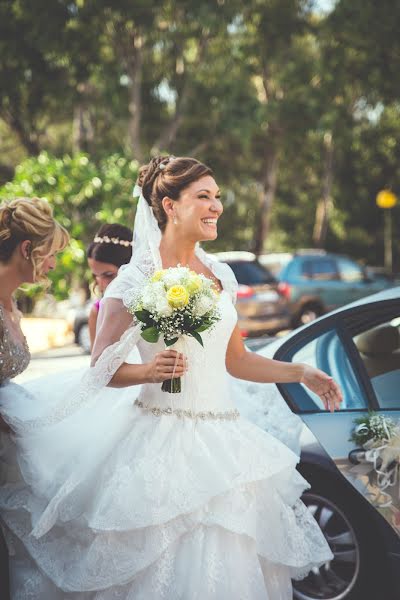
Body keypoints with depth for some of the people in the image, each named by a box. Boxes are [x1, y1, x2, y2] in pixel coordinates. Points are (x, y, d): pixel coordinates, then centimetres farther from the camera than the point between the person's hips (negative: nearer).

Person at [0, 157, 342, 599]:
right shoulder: (136, 279, -7)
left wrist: (301, 373, 15)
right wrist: (148, 371, -21)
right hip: (162, 441, -6)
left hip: (221, 438, 6)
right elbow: (101, 369, -3)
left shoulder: (221, 275, 11)